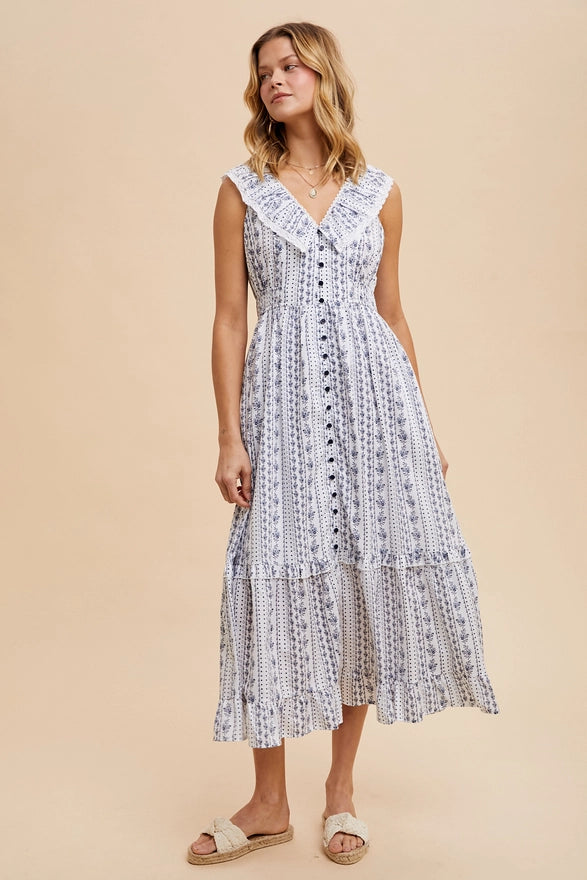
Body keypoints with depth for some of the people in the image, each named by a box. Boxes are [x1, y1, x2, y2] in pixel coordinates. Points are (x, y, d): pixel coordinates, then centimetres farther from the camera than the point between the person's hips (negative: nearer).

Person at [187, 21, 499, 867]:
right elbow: (229, 319, 2)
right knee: (280, 579, -1)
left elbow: (392, 312, 13)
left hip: (372, 391, 2)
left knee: (368, 579, 4)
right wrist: (229, 437, -6)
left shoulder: (380, 192, 10)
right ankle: (270, 802, 16)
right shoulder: (242, 189, 6)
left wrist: (423, 427, 10)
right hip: (284, 400, -1)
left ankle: (342, 787, 22)